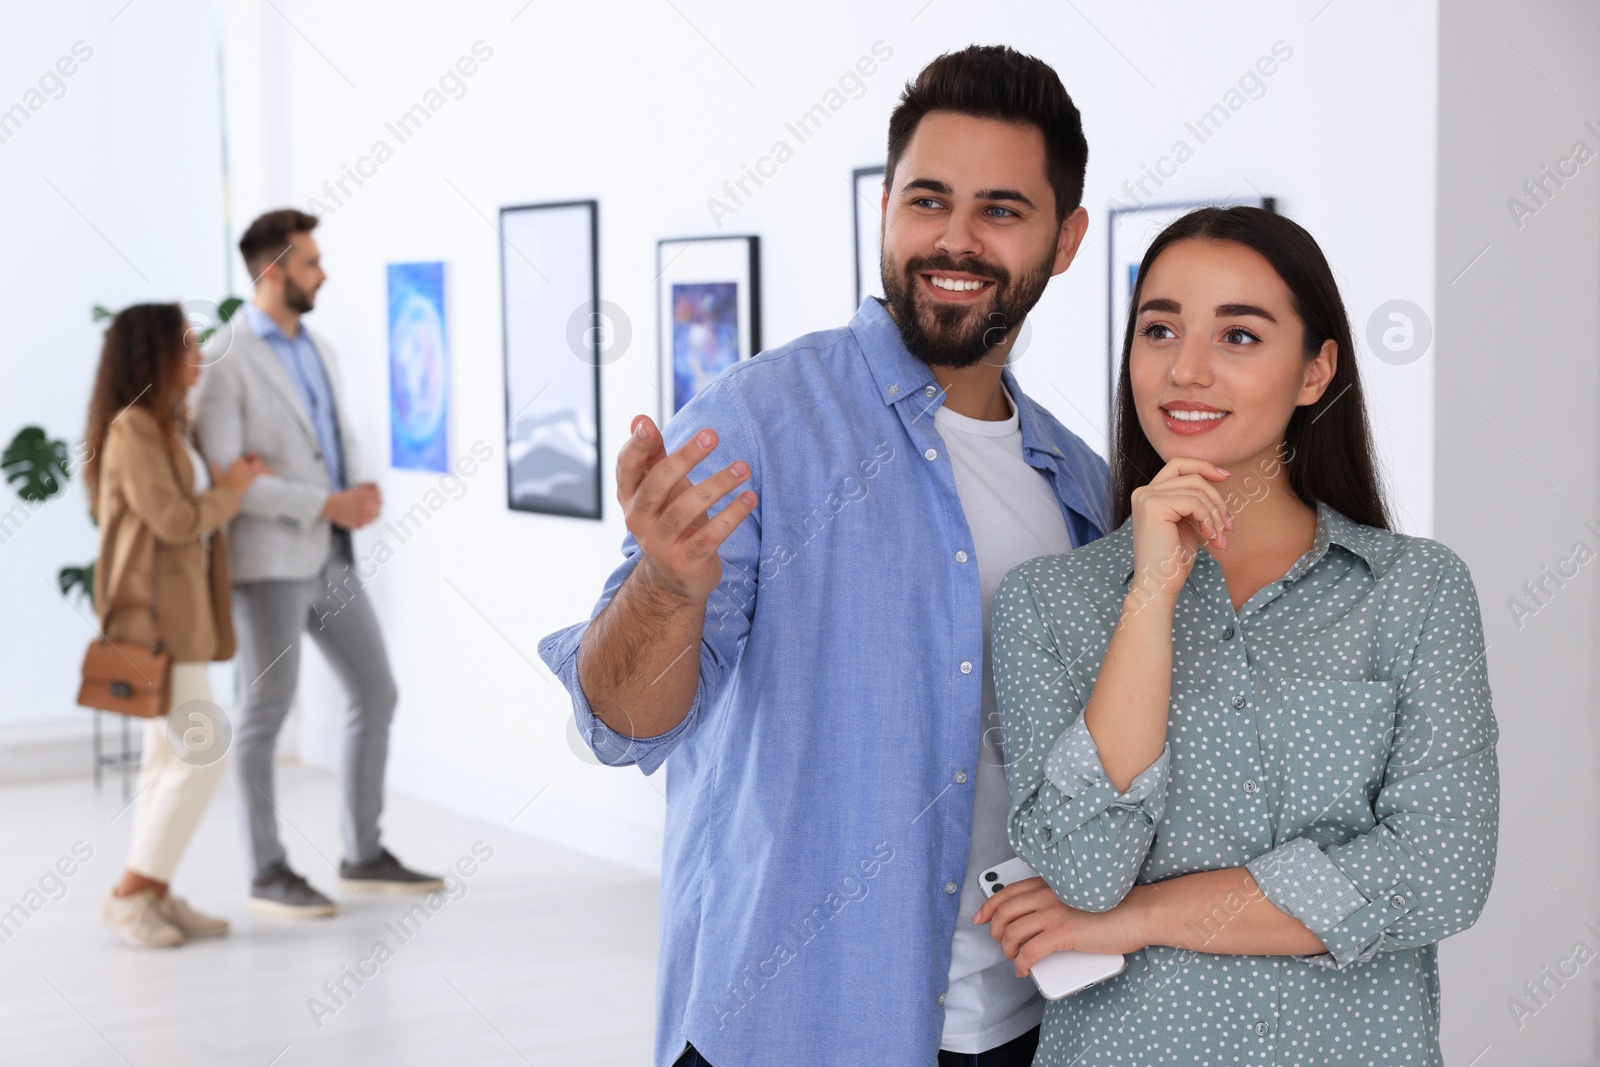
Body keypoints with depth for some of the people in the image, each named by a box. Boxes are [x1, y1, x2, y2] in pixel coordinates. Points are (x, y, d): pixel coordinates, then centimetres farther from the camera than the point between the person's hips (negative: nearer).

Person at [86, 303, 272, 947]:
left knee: (169, 757, 10)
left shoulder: (168, 428, 17)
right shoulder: (132, 428, -14)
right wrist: (231, 492, -4)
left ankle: (154, 894, 14)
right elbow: (171, 519, -18)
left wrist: (229, 480, 7)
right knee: (201, 753, -11)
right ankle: (131, 893, -4)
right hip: (155, 611, -10)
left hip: (180, 613, 10)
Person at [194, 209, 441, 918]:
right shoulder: (224, 360, -13)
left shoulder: (316, 348, 13)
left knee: (376, 694, 10)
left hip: (329, 558, 8)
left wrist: (364, 490, -3)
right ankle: (268, 874, 12)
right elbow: (225, 475, -18)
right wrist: (326, 505, -18)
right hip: (268, 561, -8)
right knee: (266, 713, 1)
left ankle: (364, 855, 21)